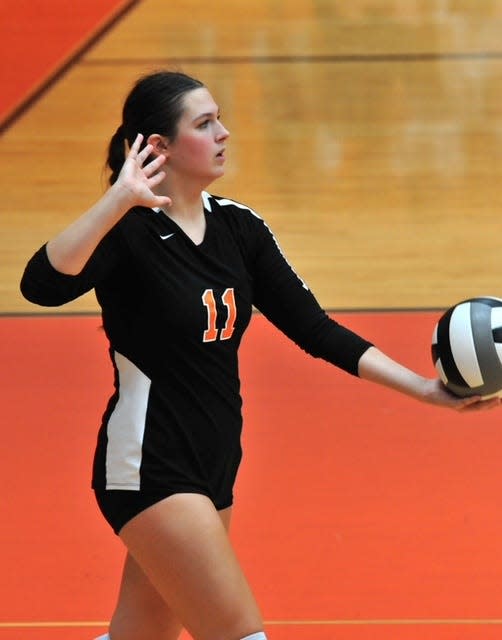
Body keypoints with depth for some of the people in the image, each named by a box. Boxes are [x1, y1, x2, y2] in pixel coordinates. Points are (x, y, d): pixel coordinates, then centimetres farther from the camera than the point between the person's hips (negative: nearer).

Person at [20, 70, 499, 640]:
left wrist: (426, 389, 0)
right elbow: (42, 285, -34)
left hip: (213, 470, 7)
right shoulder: (127, 230, -15)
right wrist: (119, 199, -43)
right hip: (149, 468, -7)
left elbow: (313, 329, 7)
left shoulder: (238, 227, 6)